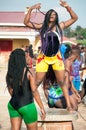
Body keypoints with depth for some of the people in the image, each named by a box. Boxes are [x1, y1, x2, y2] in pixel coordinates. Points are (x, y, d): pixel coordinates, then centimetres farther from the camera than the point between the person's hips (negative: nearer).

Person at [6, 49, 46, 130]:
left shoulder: (9, 74, 2)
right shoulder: (28, 72, -11)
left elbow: (11, 92, 8)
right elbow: (34, 92, -12)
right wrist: (42, 108, -6)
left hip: (12, 105, 5)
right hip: (26, 105, -5)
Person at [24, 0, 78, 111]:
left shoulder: (60, 26, 1)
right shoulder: (41, 27, 0)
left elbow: (74, 18, 2)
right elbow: (26, 22, -4)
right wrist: (30, 9, -14)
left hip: (57, 58, 1)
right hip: (43, 58, -1)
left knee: (62, 82, 4)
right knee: (37, 82, 3)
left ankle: (69, 105, 10)